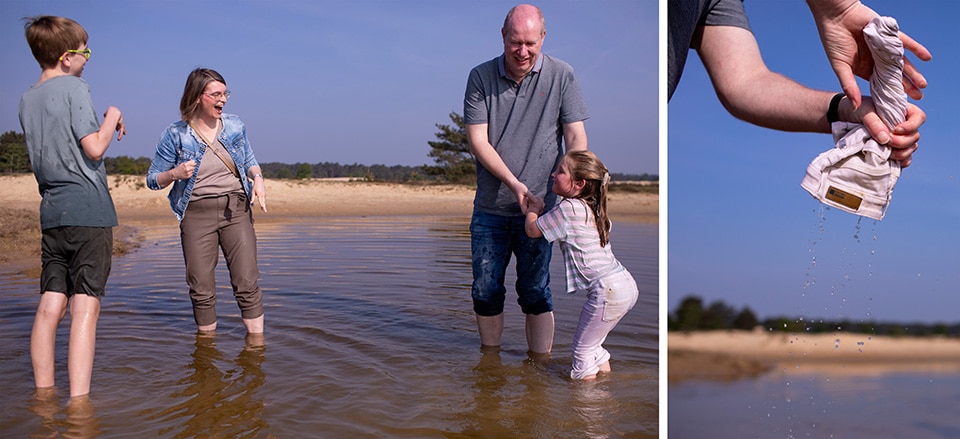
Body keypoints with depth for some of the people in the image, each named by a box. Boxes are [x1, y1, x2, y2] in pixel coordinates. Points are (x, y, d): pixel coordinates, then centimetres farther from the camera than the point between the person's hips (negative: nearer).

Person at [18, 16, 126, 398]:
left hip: (51, 210, 7)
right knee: (85, 306, -8)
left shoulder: (27, 99, 16)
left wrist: (104, 125, 23)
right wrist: (112, 118, 3)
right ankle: (78, 402, -11)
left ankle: (43, 394, 9)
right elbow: (94, 148, -12)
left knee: (50, 305, 7)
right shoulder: (74, 87, -7)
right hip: (88, 208, -7)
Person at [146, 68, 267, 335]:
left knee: (247, 283, -5)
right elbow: (153, 180, 4)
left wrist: (257, 178, -2)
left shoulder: (235, 126, 5)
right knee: (201, 290, 2)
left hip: (236, 210, 2)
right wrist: (175, 174, -17)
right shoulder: (175, 135, -2)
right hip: (197, 215, -1)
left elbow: (250, 161, 20)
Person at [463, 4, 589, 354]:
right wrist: (513, 183, -17)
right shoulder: (481, 77, -1)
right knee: (485, 291, 8)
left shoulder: (561, 76, -1)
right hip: (490, 207, 1)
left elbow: (575, 137, -3)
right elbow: (477, 140, -6)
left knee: (536, 292, 5)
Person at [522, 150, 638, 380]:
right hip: (627, 285, 10)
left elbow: (532, 230, -2)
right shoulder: (591, 209, 15)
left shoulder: (568, 208, -13)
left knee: (582, 349, 3)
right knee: (591, 344, 24)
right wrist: (539, 209, 22)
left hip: (608, 290, -10)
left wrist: (533, 209, 16)